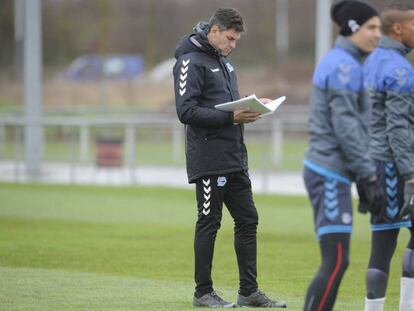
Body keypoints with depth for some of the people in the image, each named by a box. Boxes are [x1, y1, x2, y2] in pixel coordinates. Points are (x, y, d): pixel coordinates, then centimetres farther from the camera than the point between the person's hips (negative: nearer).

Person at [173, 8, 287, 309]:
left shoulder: (223, 61, 17)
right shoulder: (192, 61, -11)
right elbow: (186, 111, -19)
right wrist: (231, 117, -22)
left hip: (235, 159, 9)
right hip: (208, 159, -9)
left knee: (248, 220, 9)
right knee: (209, 224, -1)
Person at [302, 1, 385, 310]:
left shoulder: (335, 62, 17)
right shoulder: (345, 66, -14)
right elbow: (346, 127, -18)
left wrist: (363, 179, 22)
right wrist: (371, 177, -16)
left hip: (325, 171, 10)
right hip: (331, 175, -10)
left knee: (334, 261, 10)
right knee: (336, 262, -12)